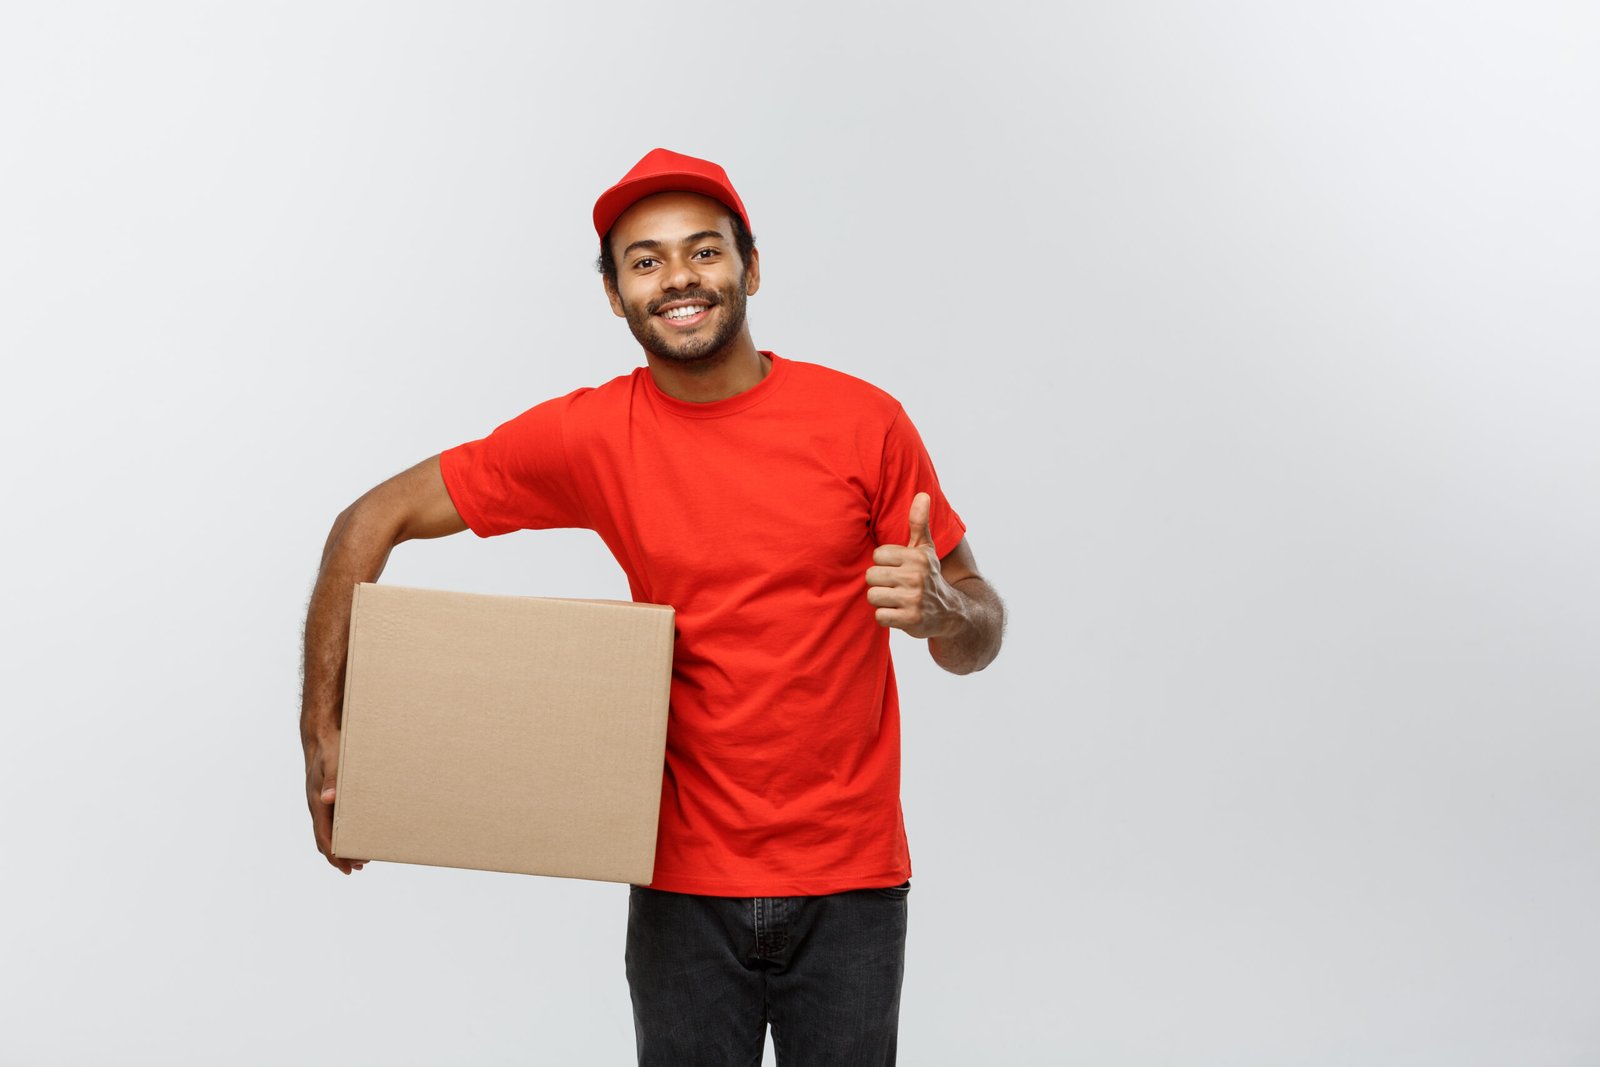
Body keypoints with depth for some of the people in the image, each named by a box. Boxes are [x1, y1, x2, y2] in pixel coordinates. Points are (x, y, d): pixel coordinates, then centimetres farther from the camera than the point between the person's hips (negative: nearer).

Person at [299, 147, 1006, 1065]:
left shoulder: (864, 422, -5)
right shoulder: (588, 436, -4)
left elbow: (982, 635, 2)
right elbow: (372, 523, 2)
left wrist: (940, 610, -22)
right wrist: (322, 734, -5)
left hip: (851, 885, 0)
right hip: (686, 885, 1)